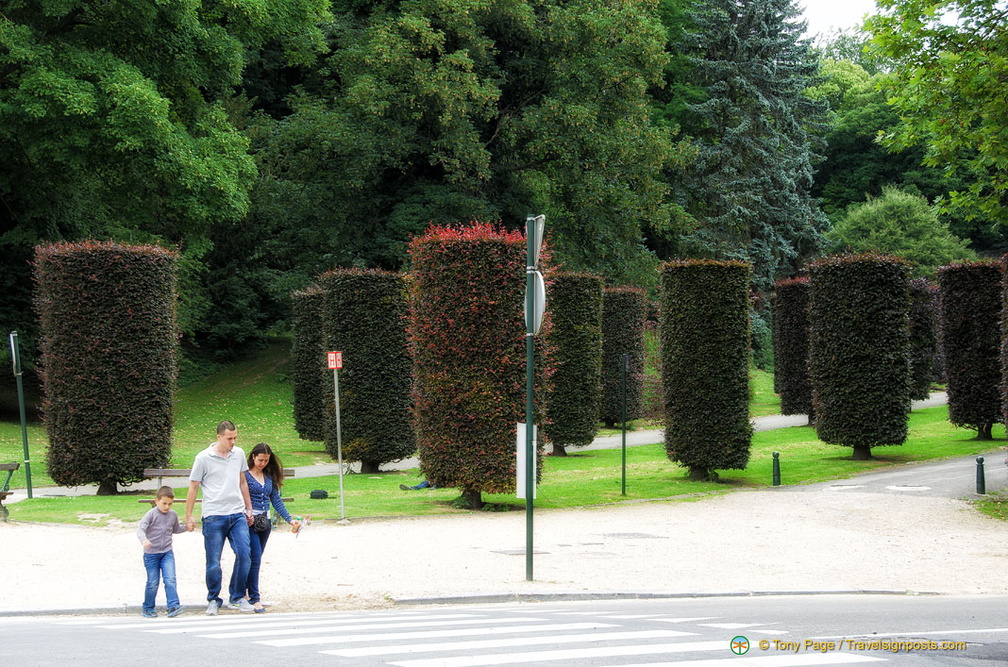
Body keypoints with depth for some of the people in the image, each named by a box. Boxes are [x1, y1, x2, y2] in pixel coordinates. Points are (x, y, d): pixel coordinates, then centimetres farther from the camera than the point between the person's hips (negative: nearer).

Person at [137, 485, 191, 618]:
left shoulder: (173, 515, 7)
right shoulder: (152, 514, -9)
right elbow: (141, 529, -19)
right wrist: (144, 540, -38)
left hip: (167, 553, 3)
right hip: (151, 554, -3)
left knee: (170, 580, -12)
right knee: (153, 582, 2)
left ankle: (173, 606, -17)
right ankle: (147, 608, 18)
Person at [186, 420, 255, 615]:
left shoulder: (239, 454, 10)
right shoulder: (203, 458, -4)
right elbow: (193, 488, 2)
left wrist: (248, 508, 22)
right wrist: (188, 516, 1)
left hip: (238, 515, 4)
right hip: (214, 517, -4)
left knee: (244, 555, -6)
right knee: (213, 562, 0)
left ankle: (237, 598, 8)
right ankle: (213, 601, 17)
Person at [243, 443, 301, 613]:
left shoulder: (269, 477, 12)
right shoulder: (244, 474, -6)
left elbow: (276, 501, 13)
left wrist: (289, 519, 5)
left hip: (265, 523, 6)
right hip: (249, 522, -6)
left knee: (255, 559, 11)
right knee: (255, 558, -11)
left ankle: (244, 591, 24)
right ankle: (254, 598, -8)